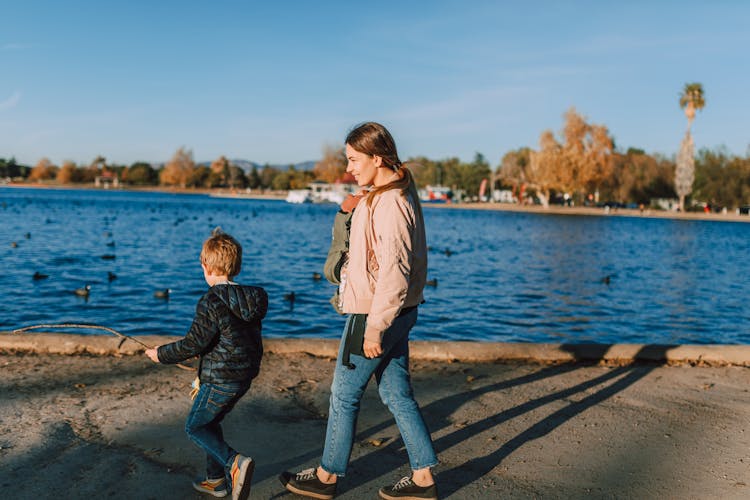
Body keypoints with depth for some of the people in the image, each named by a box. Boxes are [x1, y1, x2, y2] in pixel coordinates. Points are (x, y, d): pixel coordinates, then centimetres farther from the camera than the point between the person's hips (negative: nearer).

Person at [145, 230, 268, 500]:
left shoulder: (210, 302, -19)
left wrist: (161, 354, -1)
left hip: (220, 379, -8)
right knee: (209, 422, 23)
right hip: (245, 376, 8)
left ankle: (234, 463, -12)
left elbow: (195, 343, -18)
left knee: (195, 427, 8)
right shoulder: (251, 298, 6)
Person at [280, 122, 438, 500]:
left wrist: (374, 327, -23)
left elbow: (394, 272, -25)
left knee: (344, 394, 6)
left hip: (375, 314, -10)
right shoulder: (398, 193, 11)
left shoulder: (390, 203, -21)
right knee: (397, 394, 15)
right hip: (396, 312, 10)